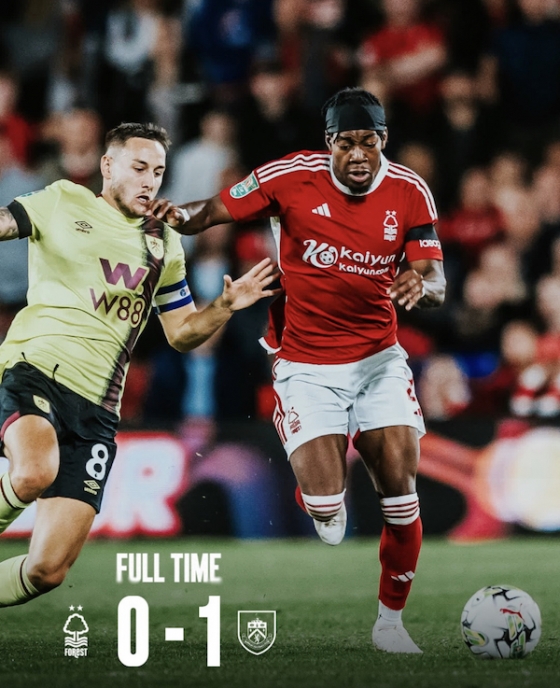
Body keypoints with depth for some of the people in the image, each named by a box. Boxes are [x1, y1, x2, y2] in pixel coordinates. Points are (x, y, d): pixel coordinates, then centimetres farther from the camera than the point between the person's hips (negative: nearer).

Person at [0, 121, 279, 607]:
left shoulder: (163, 244, 20)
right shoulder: (63, 203, 9)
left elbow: (182, 332, 25)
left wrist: (225, 306, 6)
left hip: (96, 411, 4)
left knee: (50, 567, -7)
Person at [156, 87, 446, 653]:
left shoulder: (409, 193, -4)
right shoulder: (291, 177, -11)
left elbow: (436, 282, -4)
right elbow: (212, 211, -3)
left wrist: (420, 284, -28)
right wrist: (176, 215, -25)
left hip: (379, 358, 2)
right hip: (306, 366, -2)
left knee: (399, 484, -10)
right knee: (325, 507, -15)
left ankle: (390, 619, 8)